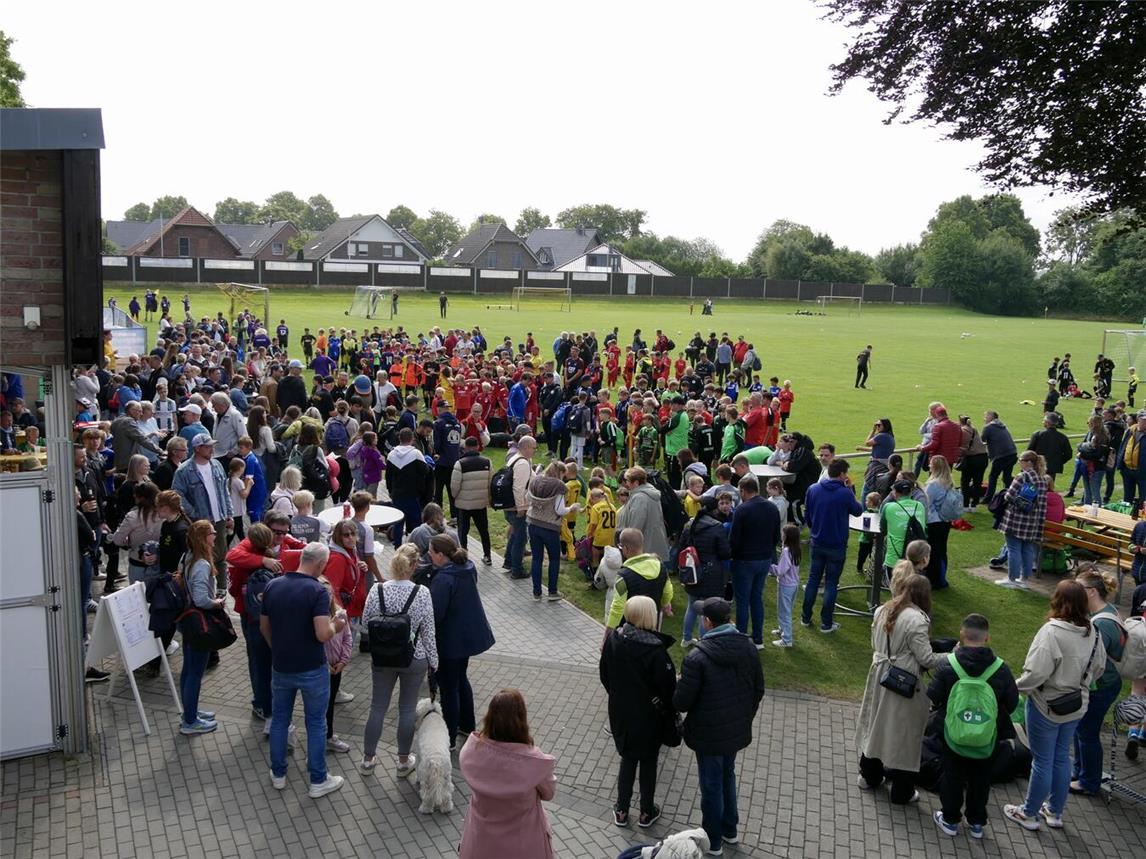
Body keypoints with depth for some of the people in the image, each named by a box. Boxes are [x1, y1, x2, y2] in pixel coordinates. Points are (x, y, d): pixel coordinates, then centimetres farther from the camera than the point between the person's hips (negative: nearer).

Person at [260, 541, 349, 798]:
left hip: (280, 667, 5)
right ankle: (318, 781, 17)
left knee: (279, 720, 19)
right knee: (316, 723, 9)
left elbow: (264, 627, 8)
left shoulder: (272, 586, -2)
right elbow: (323, 635, -26)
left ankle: (278, 775, 30)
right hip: (312, 669, -5)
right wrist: (337, 624, -5)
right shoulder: (317, 591, -20)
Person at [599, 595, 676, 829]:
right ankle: (646, 813, 31)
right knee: (648, 762, 16)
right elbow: (667, 686, -18)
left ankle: (621, 811, 31)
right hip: (649, 716, -4)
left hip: (621, 713, 4)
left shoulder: (613, 639, -11)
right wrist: (668, 711, 0)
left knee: (627, 759, 22)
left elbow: (605, 676, 2)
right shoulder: (655, 650, -27)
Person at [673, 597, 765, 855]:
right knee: (728, 777, 27)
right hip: (737, 730, 6)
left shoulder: (697, 658, -27)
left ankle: (713, 841, 30)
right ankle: (730, 830, 43)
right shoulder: (747, 647, -7)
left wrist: (679, 686, 1)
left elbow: (682, 702, -21)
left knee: (711, 786, 13)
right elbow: (758, 689, 4)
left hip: (709, 735, -6)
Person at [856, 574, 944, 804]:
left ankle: (870, 776, 37)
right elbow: (926, 659, -18)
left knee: (876, 725, 21)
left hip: (879, 677, 7)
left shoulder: (882, 611, 1)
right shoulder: (916, 619, -21)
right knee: (903, 733, 7)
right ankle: (901, 791, 21)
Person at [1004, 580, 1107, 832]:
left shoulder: (1051, 632, -28)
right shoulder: (1092, 632, -6)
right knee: (1061, 758, 20)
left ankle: (1029, 814, 25)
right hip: (1076, 706, 6)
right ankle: (1055, 812, 35)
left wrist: (1016, 686, -12)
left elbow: (1036, 672, -29)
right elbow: (1099, 668, 7)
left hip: (1046, 707, -6)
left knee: (1042, 761, 8)